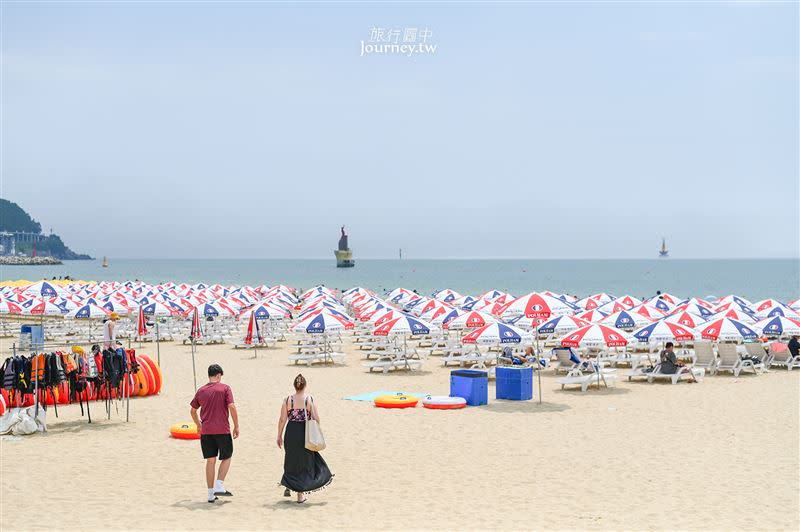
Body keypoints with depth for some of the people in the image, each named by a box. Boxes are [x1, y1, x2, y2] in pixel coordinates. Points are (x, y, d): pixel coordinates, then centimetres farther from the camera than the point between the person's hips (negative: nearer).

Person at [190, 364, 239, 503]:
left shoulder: (201, 391, 8)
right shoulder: (225, 388, -4)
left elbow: (193, 410, 18)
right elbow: (231, 407, -13)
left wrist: (199, 425, 33)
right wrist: (236, 426, -5)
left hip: (206, 431, 4)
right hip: (222, 430, -4)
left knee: (210, 461, 9)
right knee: (226, 458, 13)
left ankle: (211, 493, 9)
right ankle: (219, 486, -1)